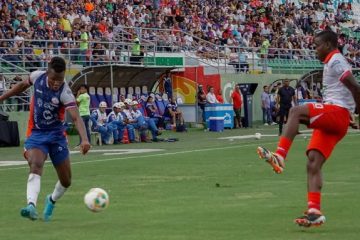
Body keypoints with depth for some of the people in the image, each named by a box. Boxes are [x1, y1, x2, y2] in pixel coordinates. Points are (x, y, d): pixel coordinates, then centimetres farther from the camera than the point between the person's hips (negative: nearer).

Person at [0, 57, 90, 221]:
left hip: (56, 134, 0)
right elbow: (23, 85, 13)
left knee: (66, 181, 7)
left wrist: (84, 139, -49)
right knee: (36, 166, -28)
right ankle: (31, 206, -45)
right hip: (36, 133, 1)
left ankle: (52, 201, 39)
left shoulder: (65, 93, -22)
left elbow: (76, 118, -33)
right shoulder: (37, 77, -11)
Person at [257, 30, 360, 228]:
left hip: (337, 112, -10)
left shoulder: (336, 60, -4)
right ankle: (314, 212, -8)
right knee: (313, 163, -2)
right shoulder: (331, 62, 26)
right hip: (330, 119, 10)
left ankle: (279, 156, -35)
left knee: (296, 111, -29)